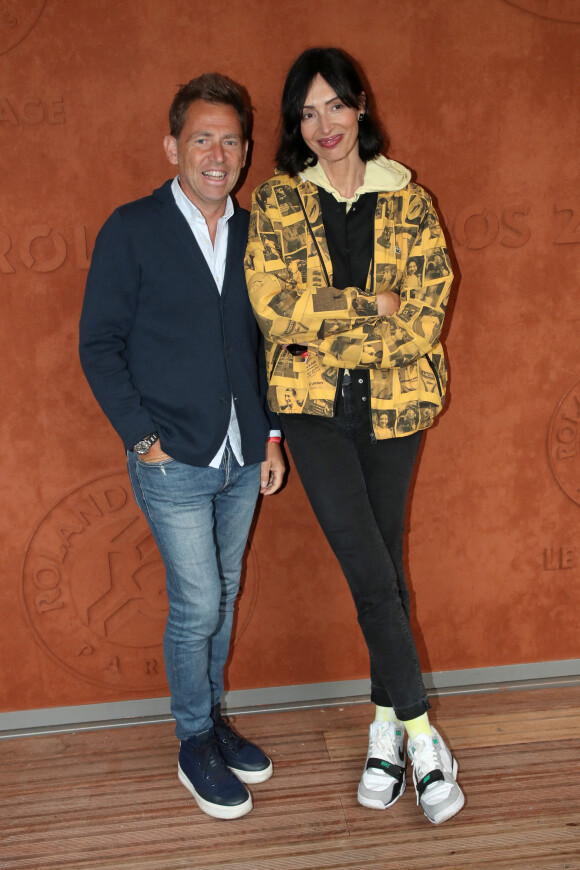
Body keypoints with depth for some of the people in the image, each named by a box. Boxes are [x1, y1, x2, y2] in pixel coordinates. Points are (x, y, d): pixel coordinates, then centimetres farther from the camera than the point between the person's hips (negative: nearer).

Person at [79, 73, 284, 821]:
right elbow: (99, 344, -6)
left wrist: (271, 432, 7)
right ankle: (195, 745, 22)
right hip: (174, 460, -5)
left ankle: (212, 720, 35)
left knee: (223, 597, 16)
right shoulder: (132, 230, -7)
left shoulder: (254, 234, 7)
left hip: (242, 458, 5)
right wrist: (142, 437, -11)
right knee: (197, 604, 1)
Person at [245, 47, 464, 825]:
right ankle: (420, 734, 10)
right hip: (315, 408, -1)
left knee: (383, 563, 9)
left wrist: (330, 338, -11)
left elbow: (427, 312, -2)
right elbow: (272, 301, -9)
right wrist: (374, 305, -9)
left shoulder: (409, 201, 6)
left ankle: (386, 727, 26)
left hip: (392, 404, 1)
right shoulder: (277, 200, 4)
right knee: (370, 569, -6)